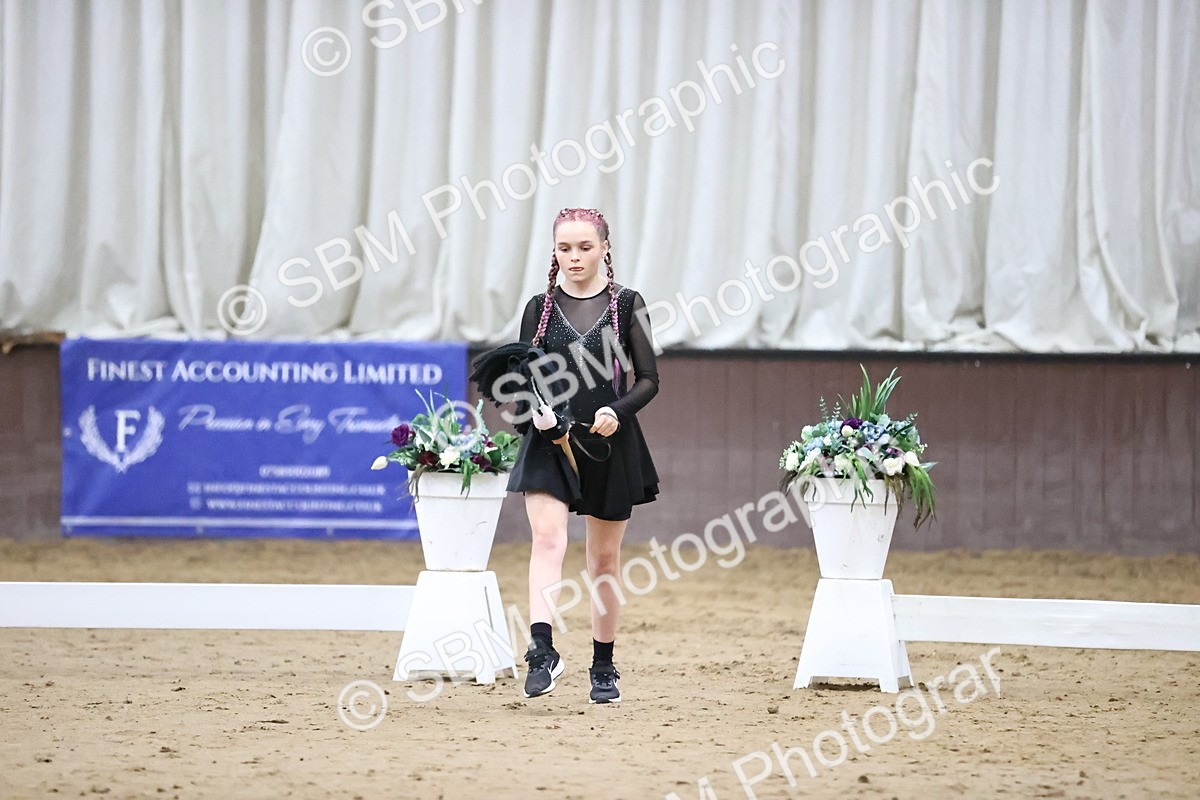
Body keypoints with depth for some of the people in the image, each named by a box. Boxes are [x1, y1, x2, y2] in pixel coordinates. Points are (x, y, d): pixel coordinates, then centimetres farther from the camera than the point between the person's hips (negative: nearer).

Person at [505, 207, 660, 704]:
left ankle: (603, 667, 20)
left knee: (604, 557, 9)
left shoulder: (627, 305, 2)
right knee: (547, 537, -21)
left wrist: (618, 411, -17)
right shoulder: (540, 308, 6)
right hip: (550, 443, 0)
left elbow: (648, 379, 1)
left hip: (610, 443, 0)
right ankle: (542, 650, -32)